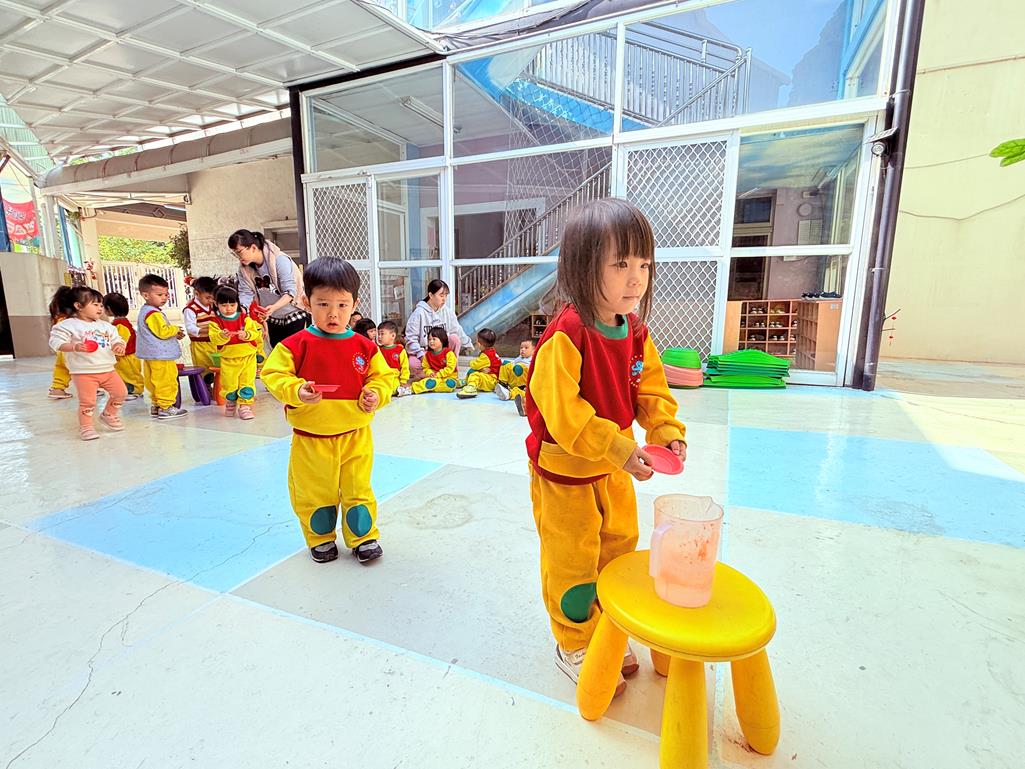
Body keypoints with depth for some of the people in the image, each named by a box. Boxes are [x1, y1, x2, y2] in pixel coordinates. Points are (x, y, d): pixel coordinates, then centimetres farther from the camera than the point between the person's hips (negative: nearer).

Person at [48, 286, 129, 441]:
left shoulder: (105, 326, 12)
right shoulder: (68, 325, -6)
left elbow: (116, 339, 16)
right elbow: (56, 343, -12)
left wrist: (119, 346, -8)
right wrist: (74, 347, -28)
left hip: (108, 370, 6)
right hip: (83, 372, -5)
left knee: (121, 392, 8)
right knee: (87, 401, -6)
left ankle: (108, 414, 31)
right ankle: (85, 427, 10)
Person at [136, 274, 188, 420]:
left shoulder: (145, 311, 16)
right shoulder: (153, 314, -18)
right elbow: (163, 332, -21)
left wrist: (174, 333, 13)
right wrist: (176, 329, -4)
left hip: (151, 355, 11)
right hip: (161, 355, -11)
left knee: (154, 382, 16)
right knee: (166, 381, -4)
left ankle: (156, 405, 25)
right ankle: (166, 407, 0)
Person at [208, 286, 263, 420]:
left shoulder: (245, 318, 1)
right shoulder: (216, 321, -1)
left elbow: (255, 332, -7)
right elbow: (213, 337, -14)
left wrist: (246, 334, -27)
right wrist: (222, 336, -35)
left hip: (247, 357, 0)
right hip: (228, 359, 0)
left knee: (247, 382, 0)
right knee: (229, 384, 9)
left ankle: (245, 405, 11)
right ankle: (230, 403, 34)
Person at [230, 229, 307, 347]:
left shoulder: (280, 260, -23)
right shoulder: (244, 268, -3)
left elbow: (290, 291, -25)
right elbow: (246, 293, -7)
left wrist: (274, 307, -41)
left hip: (294, 314, -6)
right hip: (272, 319, 6)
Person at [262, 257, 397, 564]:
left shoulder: (364, 346, -4)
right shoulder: (296, 344, -10)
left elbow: (384, 376, 3)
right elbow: (273, 374, -8)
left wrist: (375, 394, -17)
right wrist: (296, 391, -26)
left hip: (355, 435, 1)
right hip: (310, 438, 0)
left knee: (358, 490, 13)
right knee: (314, 493, 16)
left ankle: (363, 537, 32)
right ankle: (320, 539, 38)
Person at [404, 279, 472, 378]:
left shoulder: (447, 311, 1)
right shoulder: (419, 312, -13)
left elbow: (458, 331, 6)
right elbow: (411, 339, -14)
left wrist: (469, 345, 1)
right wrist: (421, 354, -26)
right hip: (423, 351, -4)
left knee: (454, 338, -24)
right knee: (413, 364, -37)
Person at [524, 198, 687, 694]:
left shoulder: (636, 333, -3)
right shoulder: (566, 335, -27)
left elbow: (652, 391, 4)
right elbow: (561, 412, -30)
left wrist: (667, 432, -13)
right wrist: (620, 450, -30)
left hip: (613, 469, 8)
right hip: (563, 472, -8)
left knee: (618, 551, 23)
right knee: (572, 564, 10)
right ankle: (573, 647, 36)